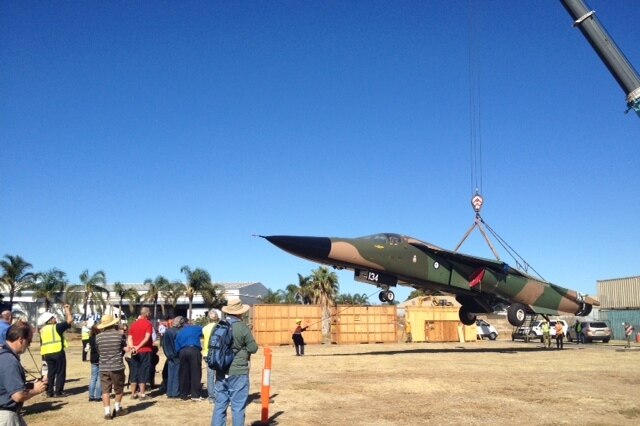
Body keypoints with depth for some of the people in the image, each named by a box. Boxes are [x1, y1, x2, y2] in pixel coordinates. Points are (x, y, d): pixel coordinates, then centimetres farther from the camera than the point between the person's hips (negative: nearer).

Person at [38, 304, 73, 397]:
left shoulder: (42, 330, 14)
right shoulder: (57, 326, -6)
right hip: (58, 352, -6)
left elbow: (41, 344, 18)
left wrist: (43, 355, 25)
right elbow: (70, 320, -9)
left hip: (47, 353, 6)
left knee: (51, 372, 14)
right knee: (60, 372, 2)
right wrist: (67, 310, 3)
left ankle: (50, 392, 13)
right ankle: (59, 392, 1)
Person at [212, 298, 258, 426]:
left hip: (221, 372, 5)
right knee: (238, 407, 2)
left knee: (220, 405, 12)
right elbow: (253, 348, -7)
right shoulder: (242, 327, -13)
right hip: (238, 372, -5)